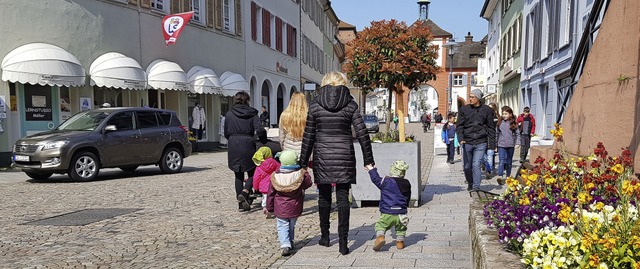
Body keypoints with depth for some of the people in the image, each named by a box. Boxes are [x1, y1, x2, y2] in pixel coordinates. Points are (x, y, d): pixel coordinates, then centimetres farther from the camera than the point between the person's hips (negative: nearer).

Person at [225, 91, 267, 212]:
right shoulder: (252, 113, -1)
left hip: (233, 146, 3)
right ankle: (244, 192, -15)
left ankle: (241, 204, 12)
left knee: (238, 175, 10)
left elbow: (226, 133, 10)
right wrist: (264, 139, 8)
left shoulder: (229, 114, 7)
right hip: (247, 144, -3)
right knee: (252, 172, 11)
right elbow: (259, 130, -10)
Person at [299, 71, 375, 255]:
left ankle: (325, 236, 26)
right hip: (344, 156, 0)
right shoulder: (350, 104, -1)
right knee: (343, 198, 4)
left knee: (324, 197, 14)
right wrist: (368, 160, 0)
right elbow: (362, 133, -6)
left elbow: (308, 136, 1)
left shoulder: (315, 105, 1)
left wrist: (303, 161, 8)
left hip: (322, 156, 1)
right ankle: (343, 242, 2)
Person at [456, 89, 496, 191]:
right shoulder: (464, 109, 5)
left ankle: (476, 187, -7)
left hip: (481, 143, -2)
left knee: (476, 165, -14)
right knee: (467, 166, 10)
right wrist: (461, 138, -12)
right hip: (467, 142, 2)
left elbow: (491, 128, 7)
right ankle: (470, 184, 32)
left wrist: (492, 144, 2)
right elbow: (459, 125, 4)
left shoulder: (487, 110, 3)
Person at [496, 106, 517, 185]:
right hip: (501, 144, -1)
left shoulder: (513, 123, 3)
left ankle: (508, 176, 23)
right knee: (501, 161, -12)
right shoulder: (500, 122, 4)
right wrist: (496, 143, 9)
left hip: (510, 145, 1)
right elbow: (497, 133, 10)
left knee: (509, 161, 11)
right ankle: (500, 176, -20)